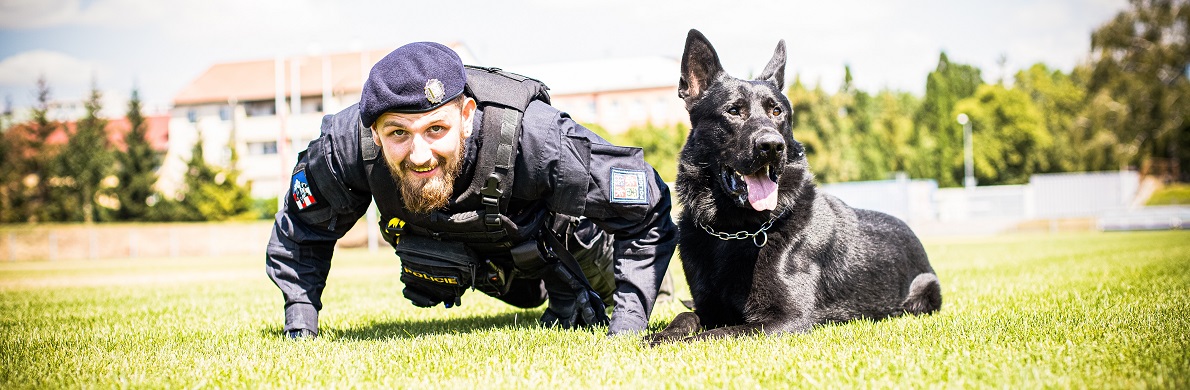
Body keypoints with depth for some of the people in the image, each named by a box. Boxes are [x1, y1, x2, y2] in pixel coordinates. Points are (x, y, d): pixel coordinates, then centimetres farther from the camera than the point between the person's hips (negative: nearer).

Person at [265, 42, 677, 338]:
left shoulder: (536, 137, -52)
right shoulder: (348, 144, -42)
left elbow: (645, 210, -40)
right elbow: (300, 232, -19)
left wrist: (627, 325, -46)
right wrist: (299, 330, -27)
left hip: (544, 236, -2)